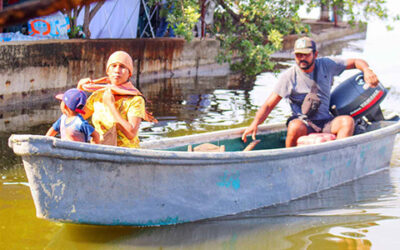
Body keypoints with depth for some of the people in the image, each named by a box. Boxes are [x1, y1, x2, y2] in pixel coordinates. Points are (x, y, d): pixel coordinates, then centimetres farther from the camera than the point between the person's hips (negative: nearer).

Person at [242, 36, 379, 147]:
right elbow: (268, 105, -8)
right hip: (302, 121, -3)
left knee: (347, 121, -27)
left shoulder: (326, 65, 4)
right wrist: (255, 124, -25)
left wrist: (366, 70, -9)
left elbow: (356, 62, 14)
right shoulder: (288, 77, -5)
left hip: (326, 122, 3)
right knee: (295, 127, -37)